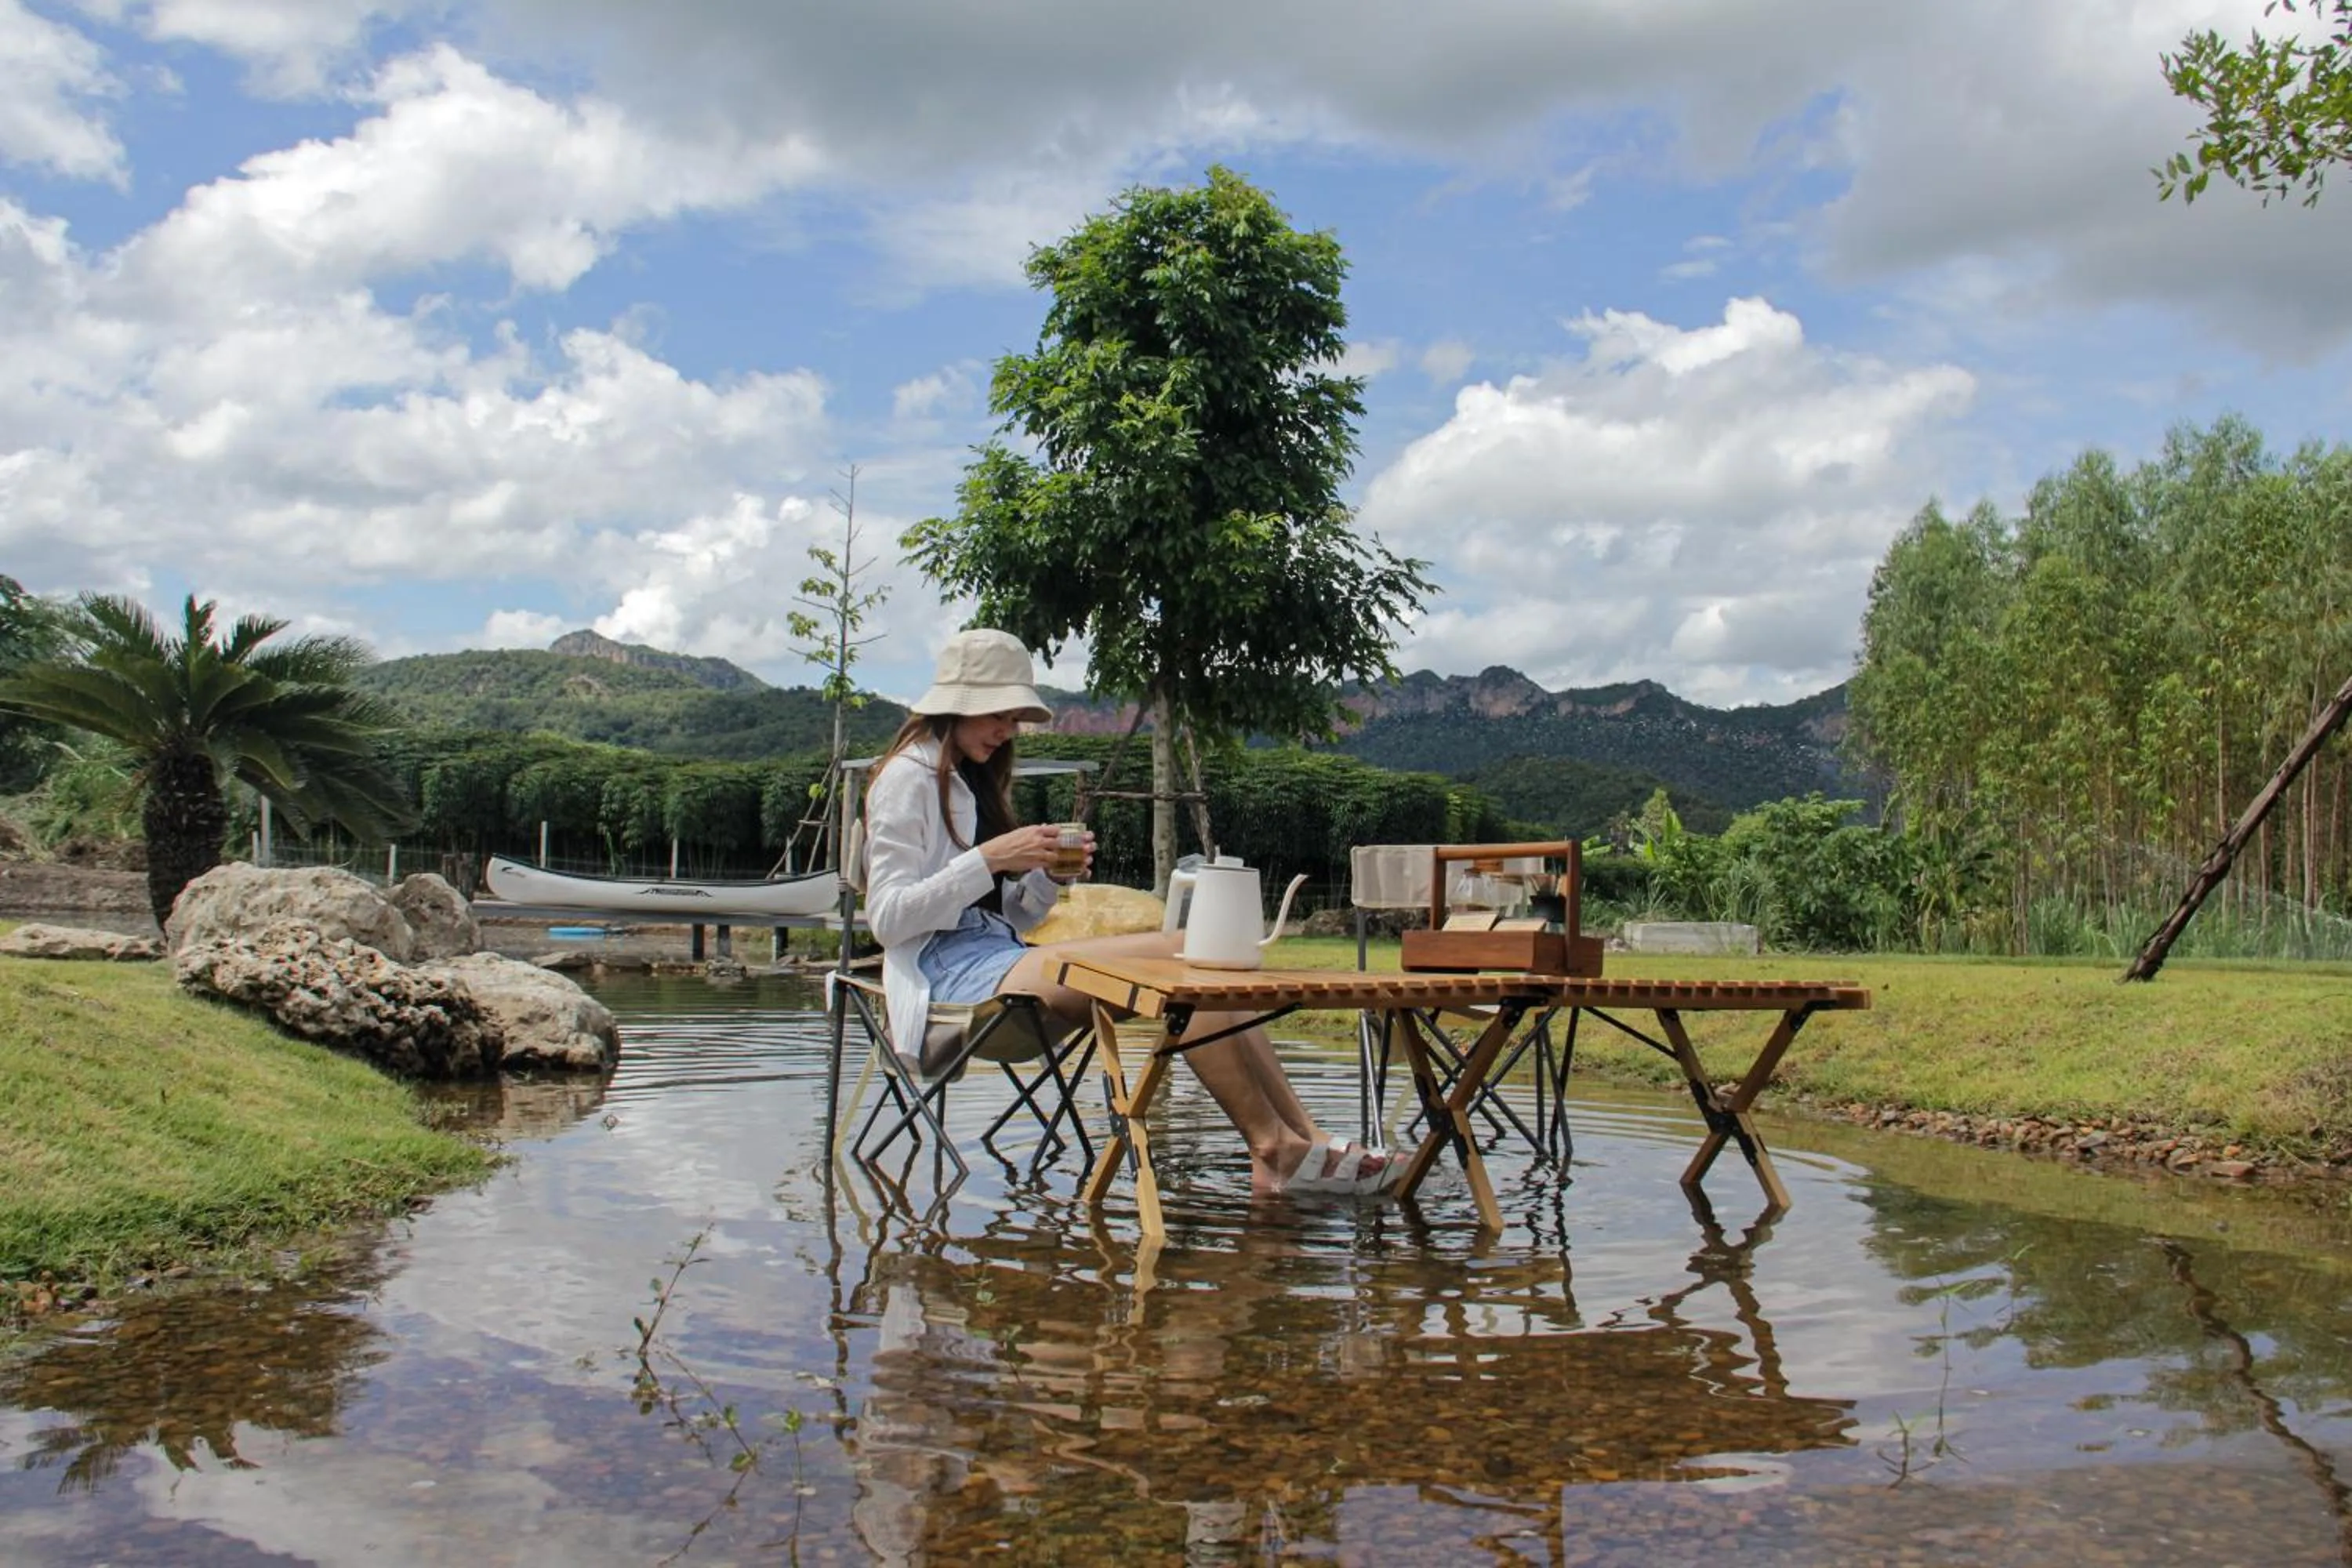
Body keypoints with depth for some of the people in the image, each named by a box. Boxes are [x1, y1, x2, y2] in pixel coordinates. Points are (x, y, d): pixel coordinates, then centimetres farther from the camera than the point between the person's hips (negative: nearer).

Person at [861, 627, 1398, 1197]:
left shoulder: (975, 779, 25)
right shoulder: (908, 778, -2)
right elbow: (887, 919, -12)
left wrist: (1048, 876, 2)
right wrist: (988, 859, -17)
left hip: (1001, 959, 8)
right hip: (950, 971, -8)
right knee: (1179, 961, -25)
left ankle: (1304, 1139, -24)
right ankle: (1275, 1148, -25)